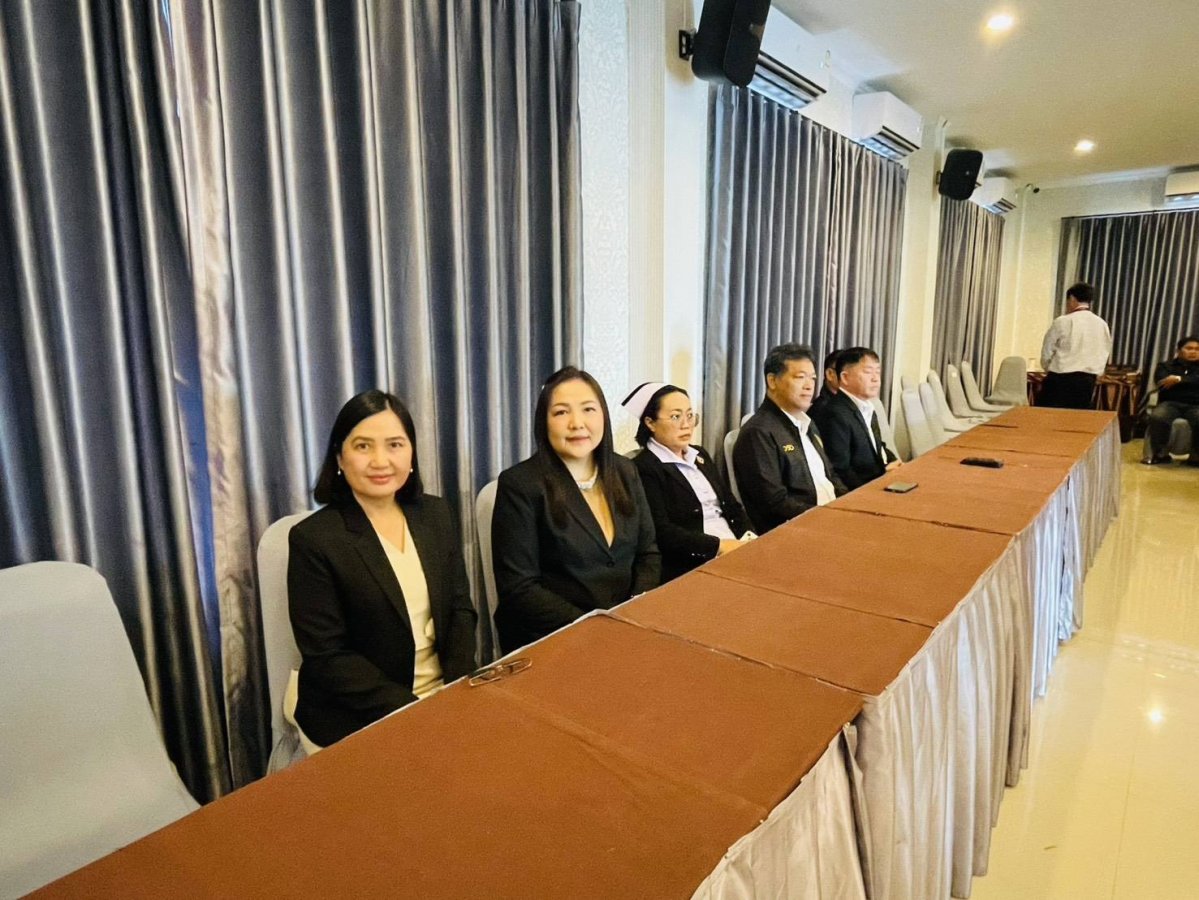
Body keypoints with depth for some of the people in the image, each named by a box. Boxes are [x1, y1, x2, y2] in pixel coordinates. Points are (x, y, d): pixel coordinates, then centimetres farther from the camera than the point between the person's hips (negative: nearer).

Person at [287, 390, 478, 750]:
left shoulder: (436, 514, 2)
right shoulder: (313, 539, -11)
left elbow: (460, 608, 4)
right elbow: (327, 659, -12)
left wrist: (459, 692, -9)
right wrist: (411, 710, -17)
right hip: (355, 722, -4)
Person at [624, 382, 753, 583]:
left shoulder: (700, 455, 17)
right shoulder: (644, 468, -8)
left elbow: (731, 504, 16)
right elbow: (660, 531, -16)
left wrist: (748, 538, -2)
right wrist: (719, 546, -18)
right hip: (689, 567, -8)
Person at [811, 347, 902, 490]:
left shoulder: (867, 408, 13)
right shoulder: (836, 415, -17)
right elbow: (840, 474, -19)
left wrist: (893, 464, 1)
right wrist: (885, 471, -16)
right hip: (859, 492, -9)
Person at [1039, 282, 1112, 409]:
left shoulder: (1062, 322, -7)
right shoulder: (1102, 325, 8)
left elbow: (1046, 353, -3)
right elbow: (1104, 355, 11)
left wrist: (1050, 370, 14)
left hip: (1061, 379, -5)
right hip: (1088, 380, 5)